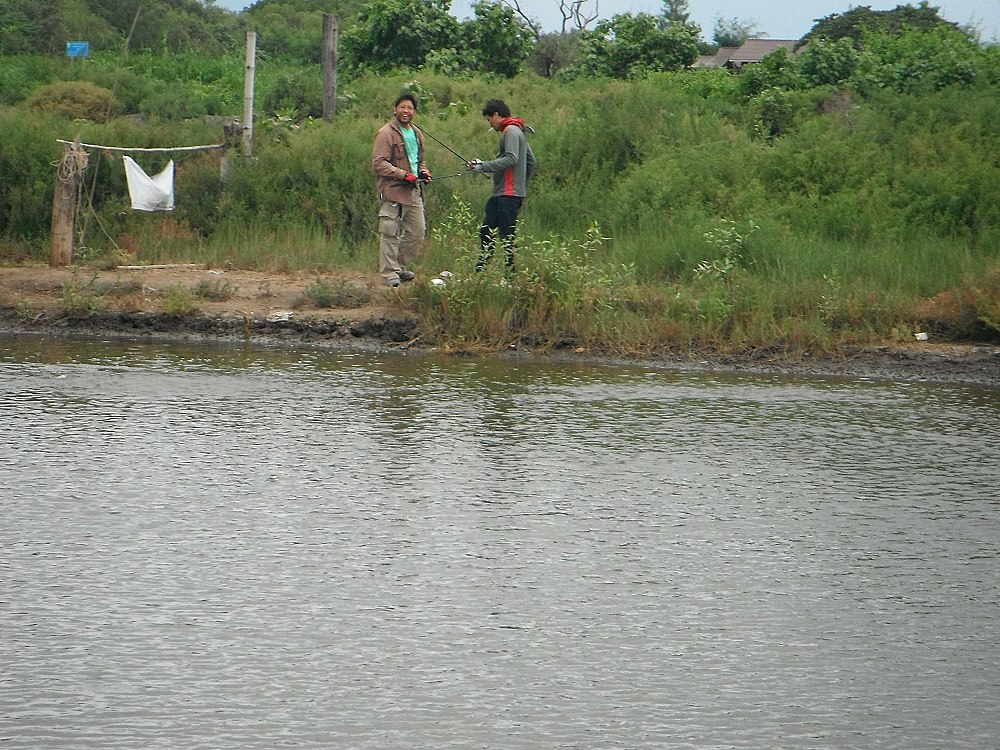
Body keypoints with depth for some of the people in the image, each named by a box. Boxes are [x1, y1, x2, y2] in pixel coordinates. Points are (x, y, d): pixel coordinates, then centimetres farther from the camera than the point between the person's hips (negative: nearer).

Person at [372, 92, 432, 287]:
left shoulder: (417, 134, 17)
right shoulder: (386, 133, -8)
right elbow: (378, 163, -14)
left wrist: (423, 171, 9)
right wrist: (403, 174, -21)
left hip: (414, 191, 8)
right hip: (393, 190, -8)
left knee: (417, 232, 10)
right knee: (390, 233, -7)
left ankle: (401, 266, 24)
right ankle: (390, 272, -2)